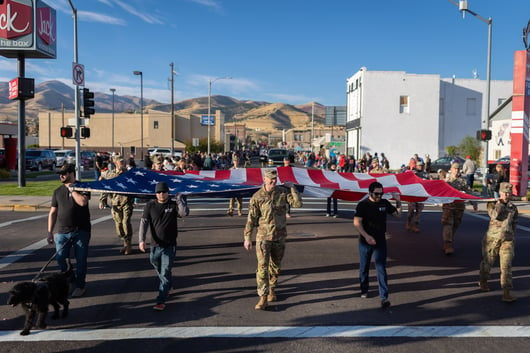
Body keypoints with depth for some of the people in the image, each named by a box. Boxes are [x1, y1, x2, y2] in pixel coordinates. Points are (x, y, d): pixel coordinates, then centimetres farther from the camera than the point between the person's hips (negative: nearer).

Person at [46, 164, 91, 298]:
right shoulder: (58, 191, 10)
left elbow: (82, 202, -22)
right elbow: (53, 213, 11)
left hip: (81, 231, -3)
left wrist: (71, 189, -11)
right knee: (60, 259, 2)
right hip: (62, 232, 3)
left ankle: (80, 285, 18)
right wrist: (50, 232, 7)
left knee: (81, 260, 3)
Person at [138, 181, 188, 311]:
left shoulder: (173, 205, -2)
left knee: (165, 273, -6)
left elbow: (184, 213, -22)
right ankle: (167, 287, 46)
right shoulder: (150, 206, 1)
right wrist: (141, 240, -15)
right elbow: (144, 222, -5)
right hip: (155, 246, 3)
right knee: (159, 271, 20)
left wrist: (179, 198, -16)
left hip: (169, 247, -3)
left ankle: (161, 301, -1)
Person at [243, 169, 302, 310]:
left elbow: (298, 203, -14)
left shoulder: (283, 192, -3)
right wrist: (247, 238, -6)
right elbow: (251, 219, -7)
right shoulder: (257, 197, -10)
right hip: (263, 236, -3)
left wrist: (292, 187, -10)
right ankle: (263, 298, -5)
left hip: (279, 236, 3)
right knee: (262, 267, -9)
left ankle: (272, 289, 38)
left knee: (275, 266, 16)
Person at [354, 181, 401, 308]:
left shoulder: (385, 203, 3)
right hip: (365, 241, -1)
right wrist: (366, 236, -25)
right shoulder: (363, 205, -8)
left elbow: (398, 214, 14)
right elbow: (357, 222, -15)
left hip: (380, 242, 2)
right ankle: (364, 290, 34)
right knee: (364, 267, 14)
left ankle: (384, 297, -6)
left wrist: (398, 202, -2)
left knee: (381, 269, -5)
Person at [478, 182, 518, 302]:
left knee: (506, 265, -8)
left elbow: (514, 223, 20)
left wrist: (512, 236, 17)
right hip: (492, 238, -2)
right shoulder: (492, 204, -1)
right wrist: (500, 203, -13)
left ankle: (506, 293, -9)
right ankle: (483, 281, 39)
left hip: (507, 240, 2)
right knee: (488, 261, 13)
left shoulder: (513, 208, 9)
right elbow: (495, 215, -20)